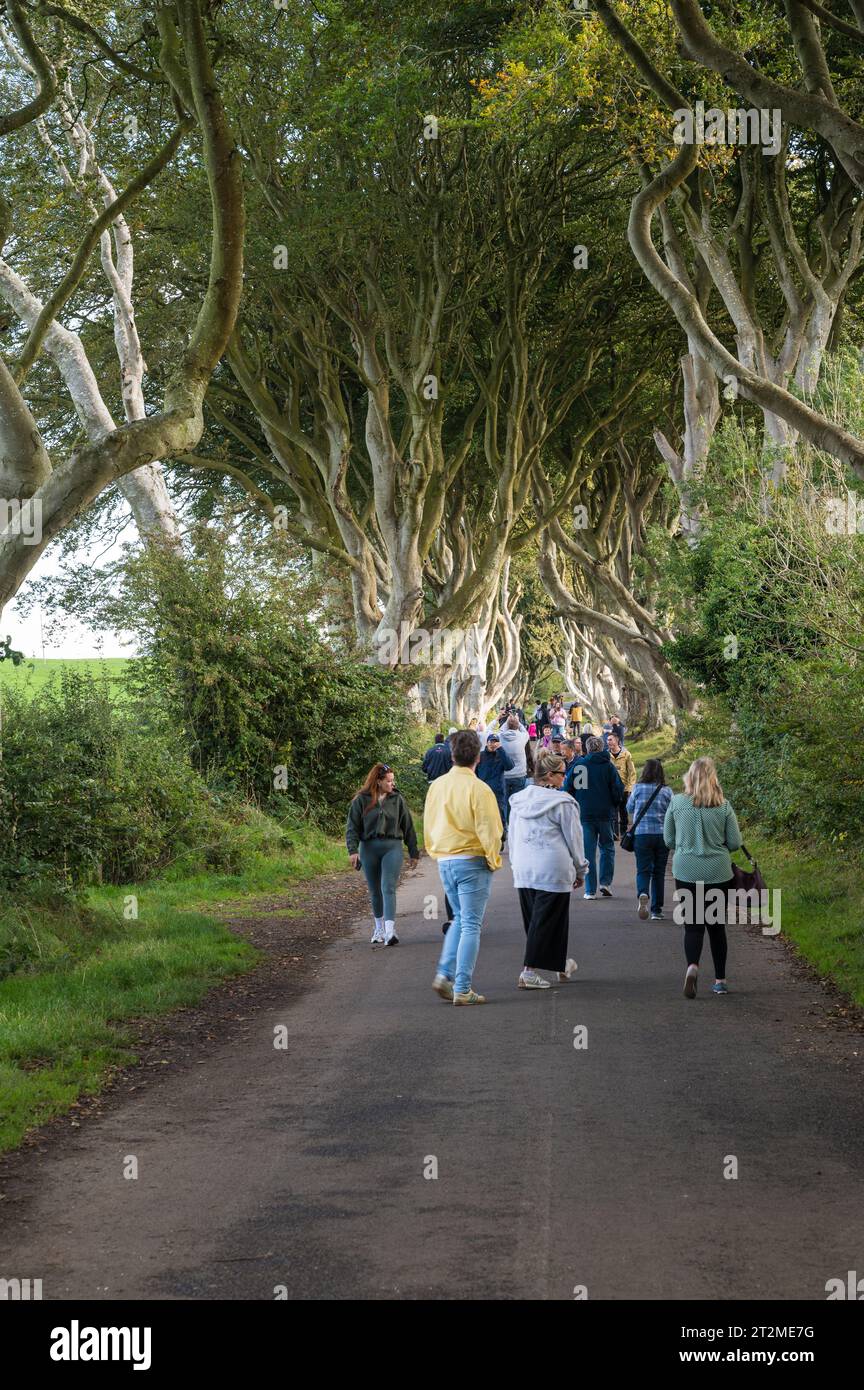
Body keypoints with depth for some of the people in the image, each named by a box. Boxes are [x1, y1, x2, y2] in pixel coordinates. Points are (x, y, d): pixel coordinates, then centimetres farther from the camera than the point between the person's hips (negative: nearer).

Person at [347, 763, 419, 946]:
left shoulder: (397, 799, 4)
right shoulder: (361, 800, 0)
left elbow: (408, 826, 9)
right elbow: (352, 827, 0)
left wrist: (413, 852, 11)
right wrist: (353, 850, -12)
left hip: (392, 847, -1)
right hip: (369, 847, 1)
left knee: (388, 888, -13)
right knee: (375, 891, 11)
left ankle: (390, 931, -21)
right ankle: (379, 929, 27)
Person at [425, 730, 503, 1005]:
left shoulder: (437, 786, 4)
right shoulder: (478, 789, -15)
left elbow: (428, 826, 12)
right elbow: (489, 830, -16)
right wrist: (494, 860, -2)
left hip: (444, 861, 6)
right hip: (472, 861, -6)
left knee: (460, 919, 21)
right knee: (471, 925, 0)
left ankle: (444, 974, 9)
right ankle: (462, 989, -2)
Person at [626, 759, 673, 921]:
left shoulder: (637, 788, -3)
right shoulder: (667, 791, -2)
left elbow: (629, 808, 10)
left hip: (641, 834, -1)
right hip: (662, 834, 1)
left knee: (643, 870, 4)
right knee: (659, 872, 11)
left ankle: (642, 894, -28)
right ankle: (657, 910, 14)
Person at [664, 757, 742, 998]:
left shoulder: (677, 803, -5)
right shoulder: (723, 806, -6)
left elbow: (669, 839, 4)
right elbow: (735, 842, -1)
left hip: (686, 872, -1)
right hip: (718, 872, 1)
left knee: (692, 926, 2)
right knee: (716, 926, 13)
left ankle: (692, 966, -25)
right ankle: (720, 980, 18)